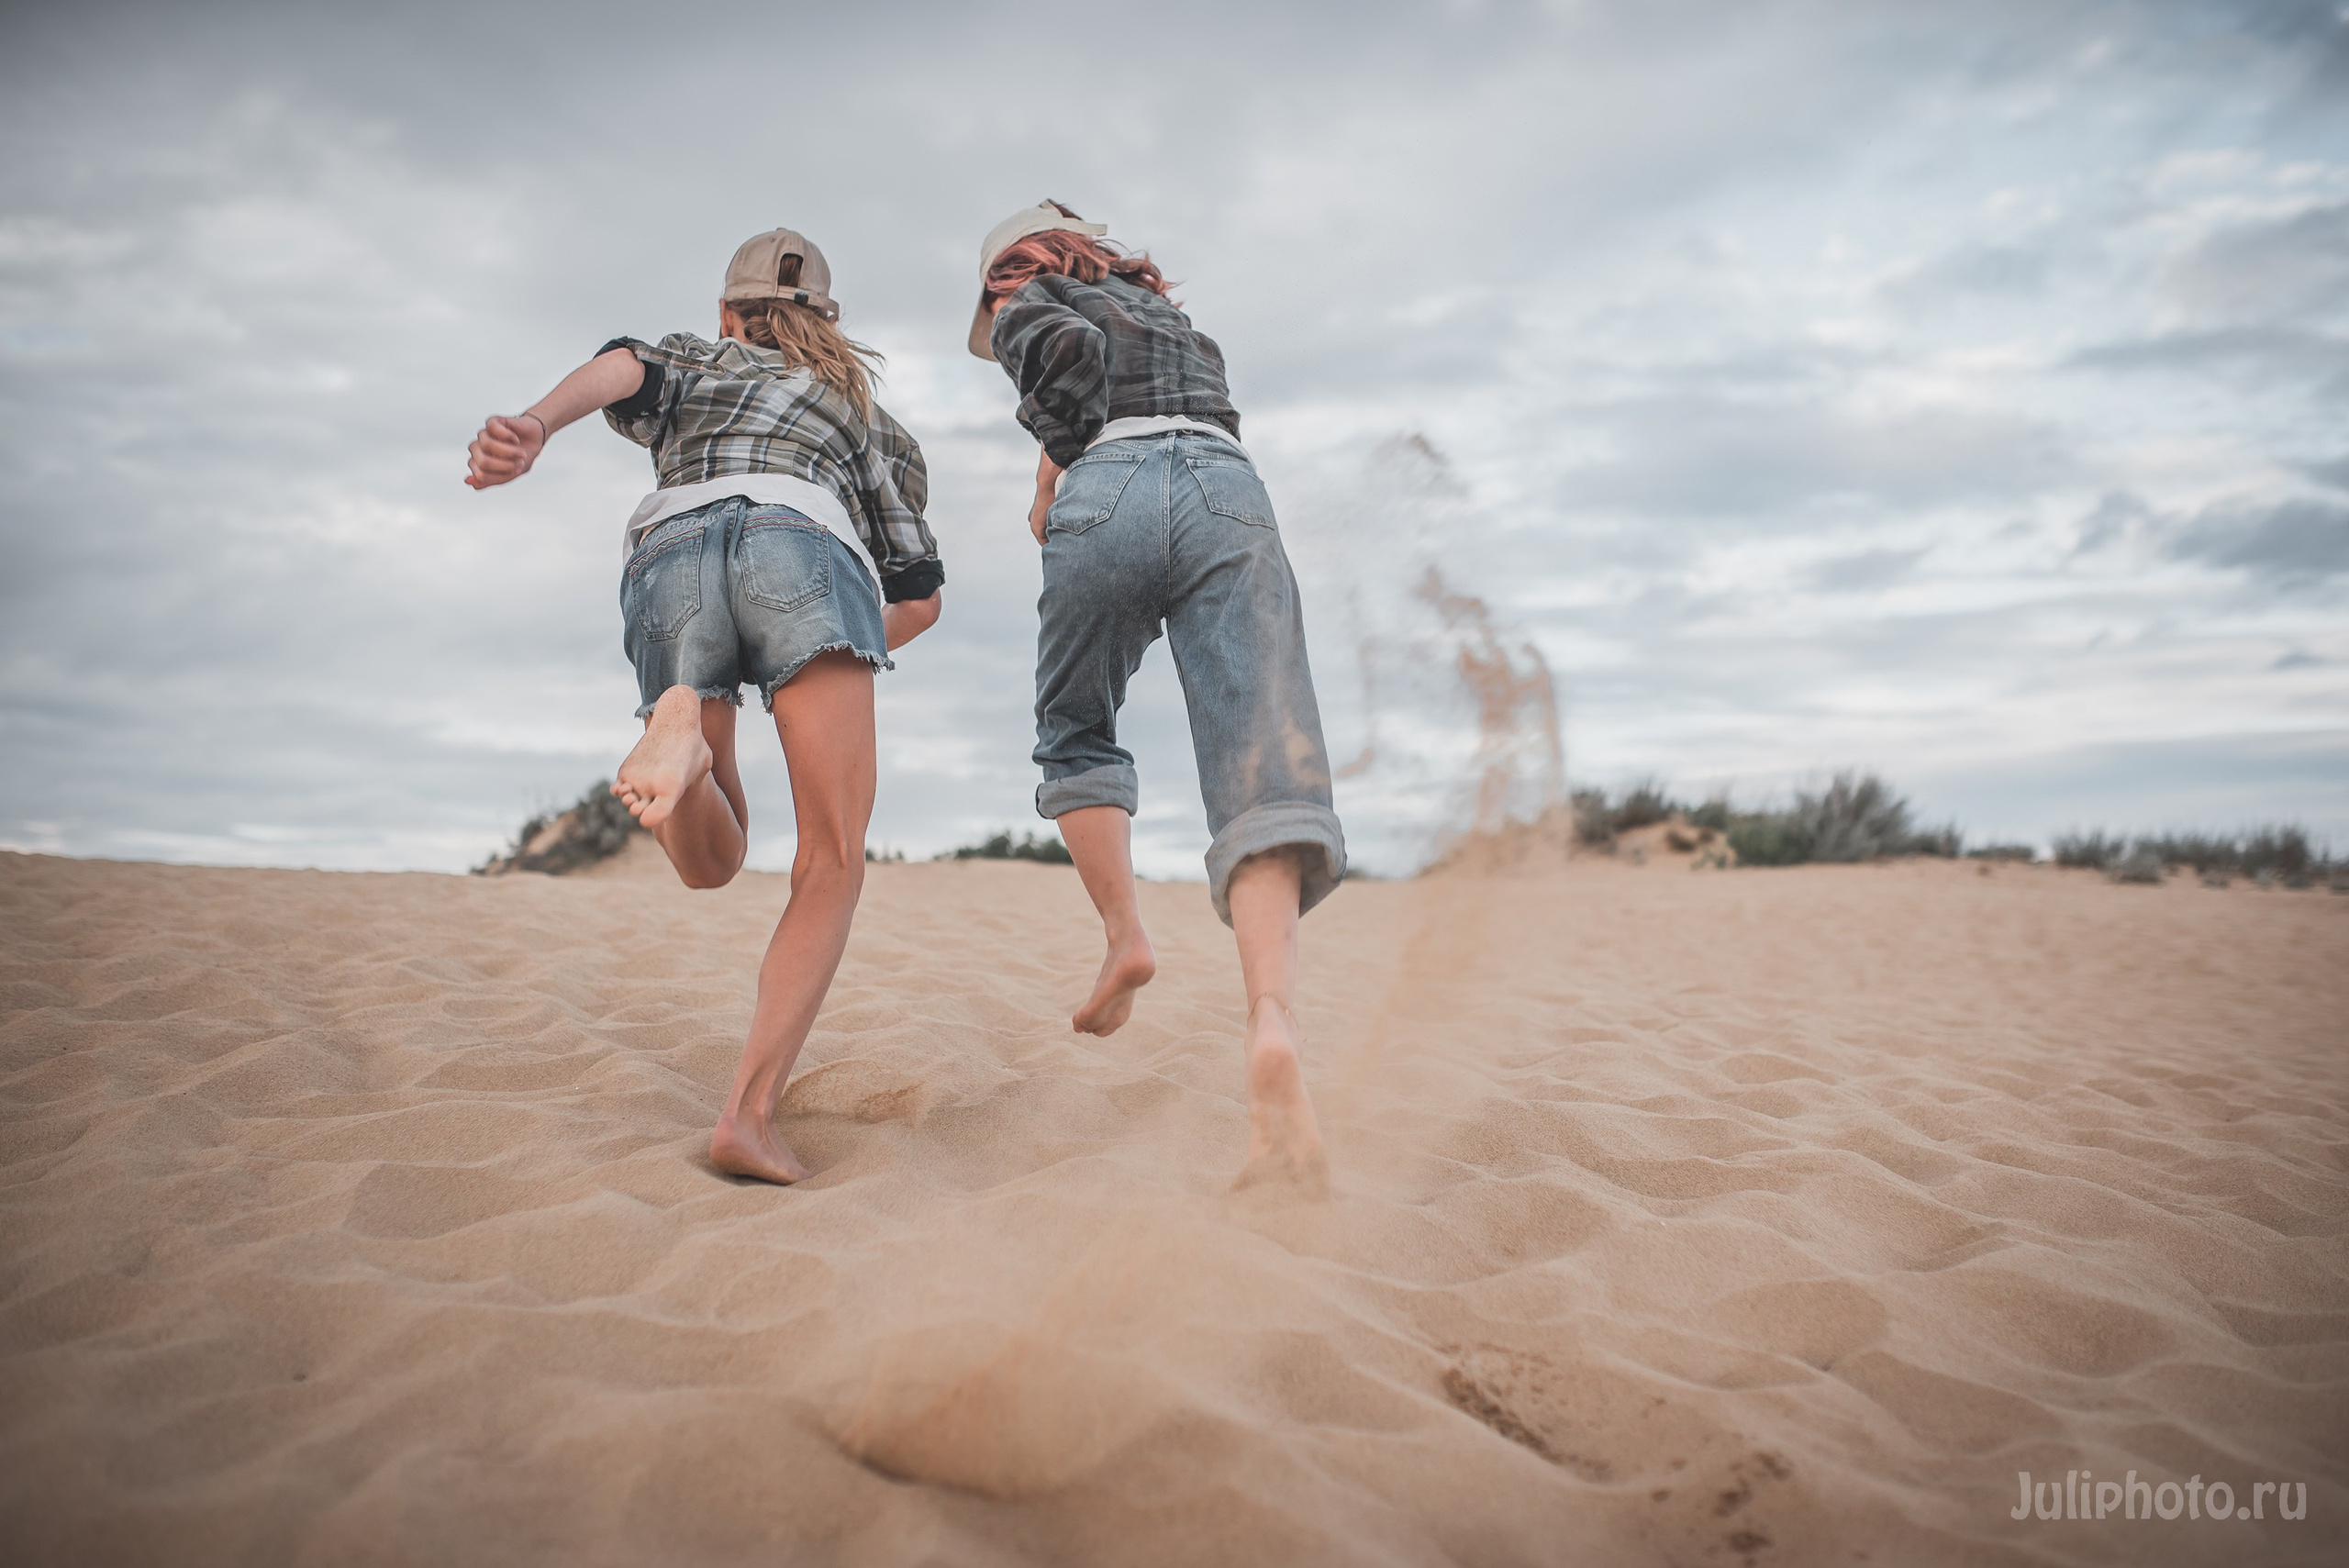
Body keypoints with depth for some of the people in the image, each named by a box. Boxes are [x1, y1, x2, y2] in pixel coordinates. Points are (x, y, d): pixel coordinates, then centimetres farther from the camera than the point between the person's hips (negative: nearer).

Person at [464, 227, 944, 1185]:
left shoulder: (687, 361, 39)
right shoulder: (865, 411, 39)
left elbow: (623, 369, 10)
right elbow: (919, 598, 34)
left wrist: (532, 427, -11)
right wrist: (848, 659, 52)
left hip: (668, 556, 2)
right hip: (802, 550, -1)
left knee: (712, 862, 14)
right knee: (834, 863, -5)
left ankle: (682, 731, -20)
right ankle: (749, 1112, -25)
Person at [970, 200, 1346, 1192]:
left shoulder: (1023, 304, 23)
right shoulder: (1161, 305, 40)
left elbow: (1071, 352, -1)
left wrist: (1046, 488, 10)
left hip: (1111, 492, -3)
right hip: (1233, 495, 3)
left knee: (1076, 732, 23)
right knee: (1260, 775, -12)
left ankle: (1125, 937, 6)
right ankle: (1273, 1025, -32)